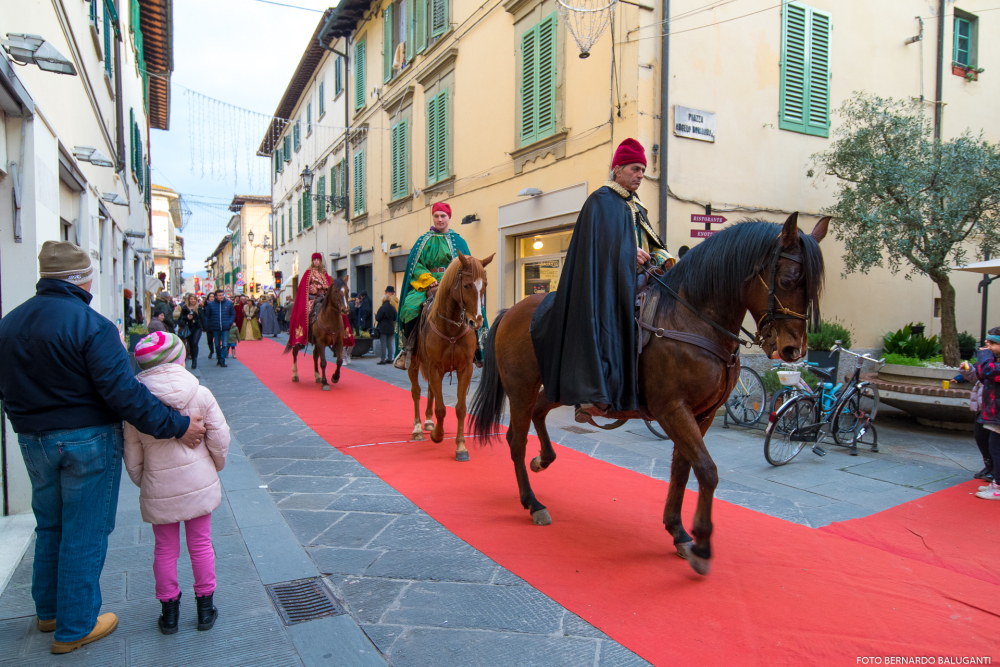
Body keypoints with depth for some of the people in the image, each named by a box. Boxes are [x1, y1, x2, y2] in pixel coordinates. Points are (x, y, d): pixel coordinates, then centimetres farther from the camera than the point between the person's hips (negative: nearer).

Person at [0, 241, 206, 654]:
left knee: (50, 527, 22)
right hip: (87, 440, -7)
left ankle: (48, 612, 38)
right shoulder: (90, 324, -20)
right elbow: (122, 392, -24)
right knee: (84, 535, 6)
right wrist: (176, 426, -20)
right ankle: (75, 628, 19)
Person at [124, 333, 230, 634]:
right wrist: (215, 466, 12)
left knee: (165, 549, 15)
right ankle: (205, 609, 24)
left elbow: (132, 454, -1)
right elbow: (219, 438, -7)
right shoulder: (200, 394, -12)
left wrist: (141, 482, 16)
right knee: (200, 544, 13)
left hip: (158, 488, 1)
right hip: (199, 482, 0)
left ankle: (169, 612, 27)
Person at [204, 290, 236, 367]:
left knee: (225, 345, -7)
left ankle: (222, 361, -4)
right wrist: (207, 326, 0)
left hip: (225, 328, -1)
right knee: (217, 345, 13)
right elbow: (206, 316, 7)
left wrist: (230, 322, -6)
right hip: (215, 328, 1)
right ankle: (219, 359, 28)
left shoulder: (229, 303, 1)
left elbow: (233, 314, 7)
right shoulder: (211, 305, 1)